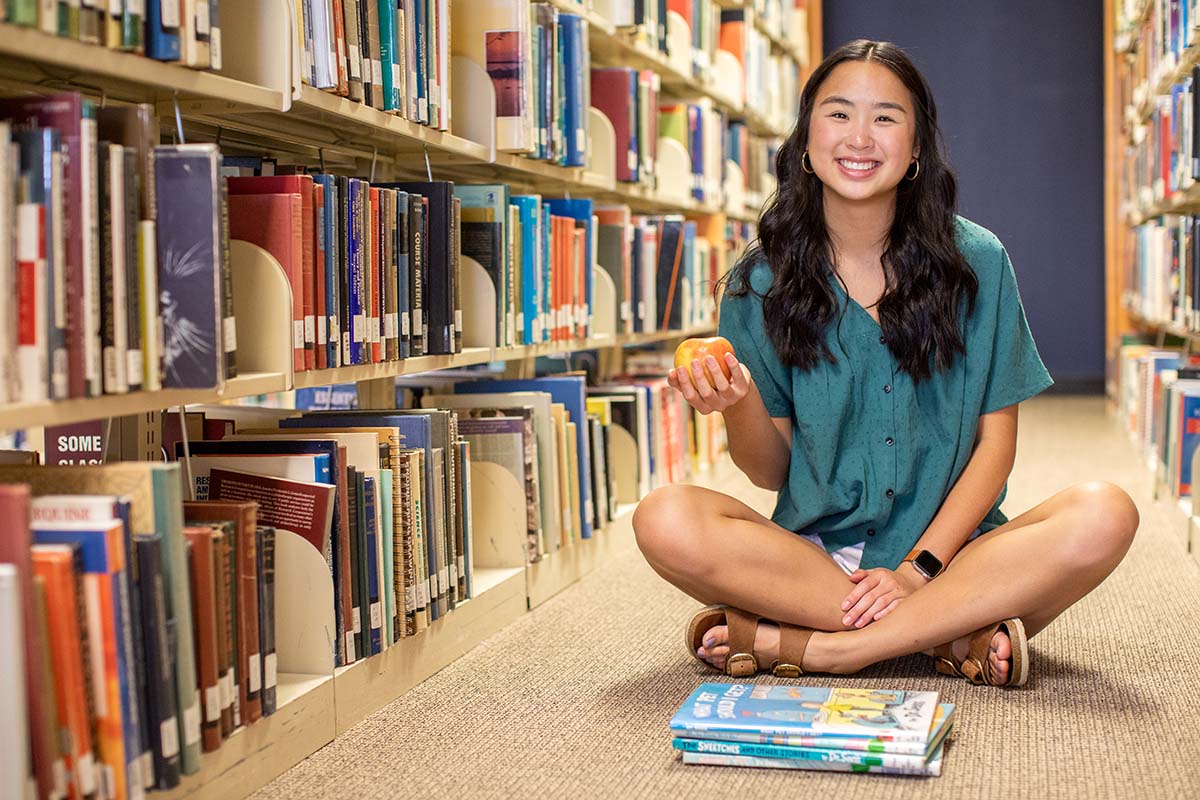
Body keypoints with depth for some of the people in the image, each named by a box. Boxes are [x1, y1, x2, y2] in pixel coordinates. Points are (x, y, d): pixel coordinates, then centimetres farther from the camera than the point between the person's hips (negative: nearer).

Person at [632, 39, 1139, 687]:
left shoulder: (976, 261, 0)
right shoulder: (761, 282, 0)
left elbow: (996, 442, 0)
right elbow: (772, 473, 3)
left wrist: (918, 569, -12)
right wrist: (739, 406, -19)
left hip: (950, 549, 0)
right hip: (812, 550, 0)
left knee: (1104, 516, -28)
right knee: (665, 520, -28)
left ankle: (804, 645, -25)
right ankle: (957, 635, -23)